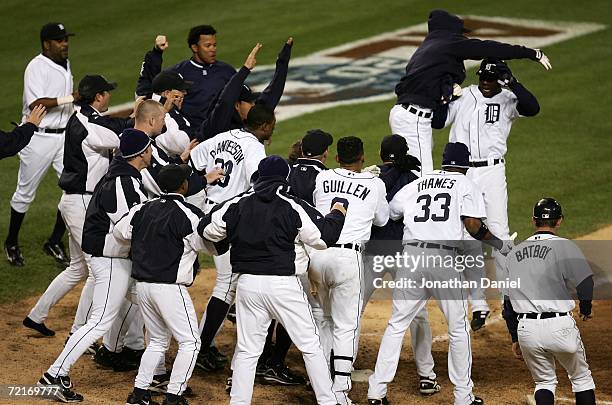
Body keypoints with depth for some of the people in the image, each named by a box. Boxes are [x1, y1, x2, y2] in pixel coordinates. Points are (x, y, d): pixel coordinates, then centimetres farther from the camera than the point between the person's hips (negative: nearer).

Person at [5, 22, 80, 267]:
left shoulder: (64, 64, 11)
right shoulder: (37, 67, -15)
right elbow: (36, 104, -26)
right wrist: (71, 98, -29)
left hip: (63, 135, 7)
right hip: (39, 137, -7)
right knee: (25, 193, 6)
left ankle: (55, 242, 10)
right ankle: (12, 242, 23)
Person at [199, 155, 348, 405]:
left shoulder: (237, 204, 3)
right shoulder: (294, 208, -7)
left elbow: (207, 230, 10)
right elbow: (324, 237, -8)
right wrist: (337, 214, 10)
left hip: (247, 284, 3)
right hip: (283, 284, -3)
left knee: (247, 349, 10)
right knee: (310, 346, 7)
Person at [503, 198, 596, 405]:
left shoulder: (514, 253, 14)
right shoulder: (564, 246, -3)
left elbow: (508, 302, 16)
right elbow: (585, 281, -16)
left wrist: (515, 338, 24)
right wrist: (585, 309, 3)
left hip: (525, 329, 4)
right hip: (559, 325, -4)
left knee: (544, 381, 19)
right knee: (581, 378, 16)